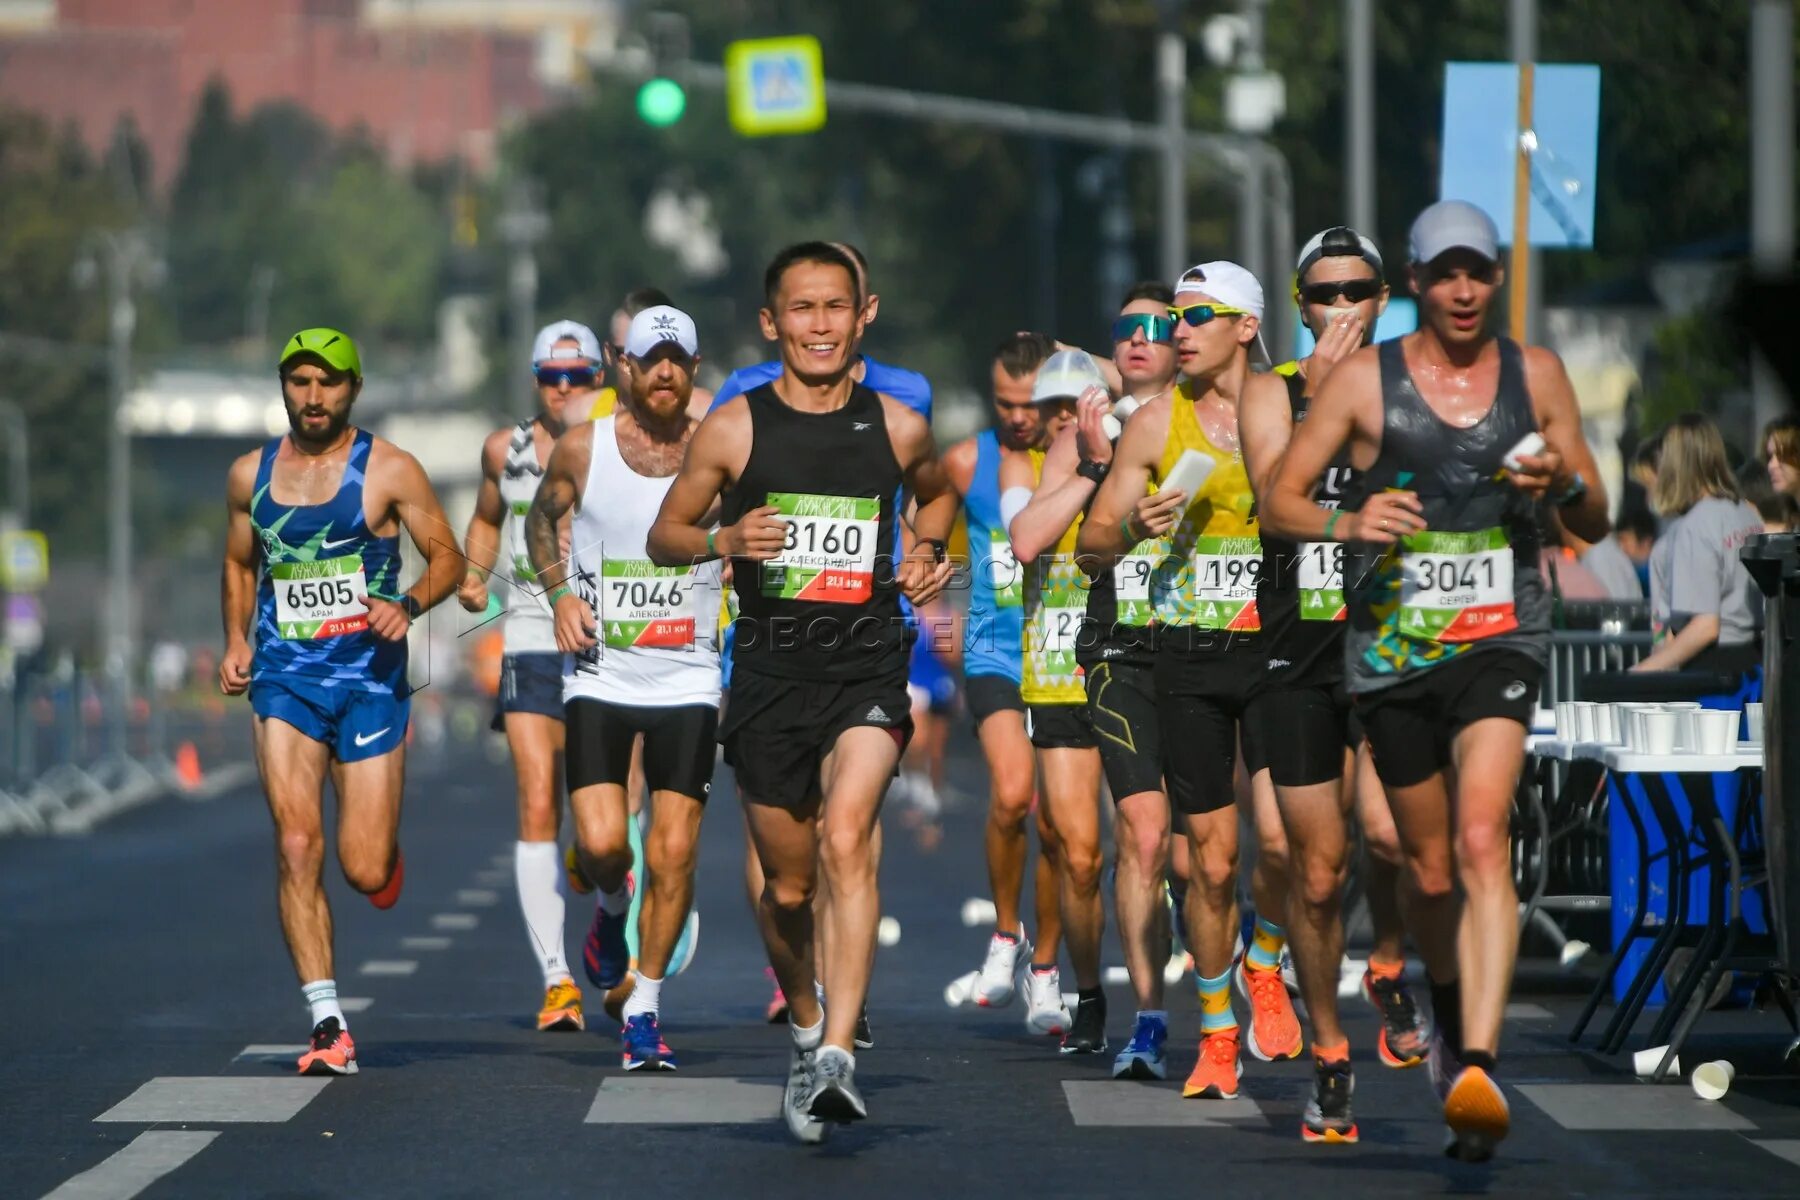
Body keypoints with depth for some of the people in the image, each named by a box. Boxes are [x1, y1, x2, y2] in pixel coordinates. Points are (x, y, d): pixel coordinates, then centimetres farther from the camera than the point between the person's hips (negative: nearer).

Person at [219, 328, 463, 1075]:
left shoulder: (389, 470, -2)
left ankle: (384, 846, 37)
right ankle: (328, 1026, -10)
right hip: (284, 679, 2)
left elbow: (447, 557, 2)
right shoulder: (251, 475, 9)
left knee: (366, 872, -3)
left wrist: (408, 605, -17)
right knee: (297, 848, -13)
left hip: (370, 680, -2)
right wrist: (237, 638, 8)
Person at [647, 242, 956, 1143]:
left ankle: (839, 1056, -29)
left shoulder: (897, 428, 5)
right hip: (770, 670, 1)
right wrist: (724, 539, -11)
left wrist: (927, 550, 7)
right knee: (788, 881, 9)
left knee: (846, 839, -23)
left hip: (867, 669, -1)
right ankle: (803, 1027, 37)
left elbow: (937, 492, 27)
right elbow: (663, 537, 9)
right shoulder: (735, 428, 2)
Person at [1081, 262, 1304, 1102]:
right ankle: (1217, 1033, 17)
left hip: (1276, 646, -1)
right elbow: (1093, 542, 8)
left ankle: (1263, 964, 13)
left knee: (1279, 836, -17)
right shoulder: (1157, 423, 4)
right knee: (1212, 856, 2)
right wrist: (1136, 526, -11)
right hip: (1189, 655, 1)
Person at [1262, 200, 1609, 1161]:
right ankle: (1450, 1017, 41)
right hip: (1391, 647, 1)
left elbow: (1596, 525, 13)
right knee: (1429, 868, 10)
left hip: (1501, 638, -1)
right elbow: (1278, 504, 1)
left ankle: (1476, 1068, -31)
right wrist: (1347, 524, -20)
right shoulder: (1363, 380, 1)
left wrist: (1565, 485, -10)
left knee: (1482, 840, -22)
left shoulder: (1535, 375, 7)